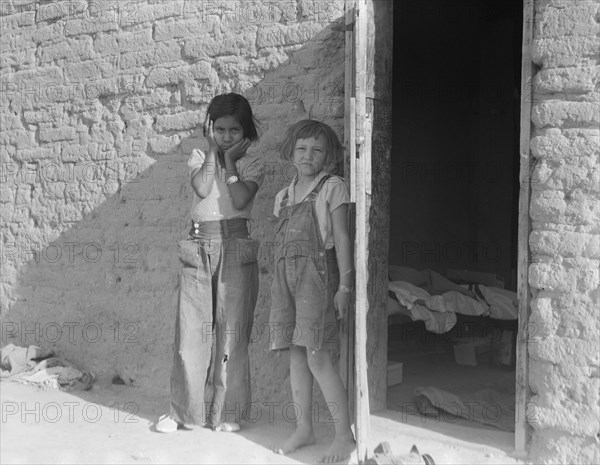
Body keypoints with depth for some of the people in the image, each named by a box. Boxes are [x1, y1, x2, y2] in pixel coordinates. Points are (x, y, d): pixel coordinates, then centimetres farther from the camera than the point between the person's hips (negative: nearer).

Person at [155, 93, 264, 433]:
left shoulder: (253, 164, 5)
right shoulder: (199, 157, 11)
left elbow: (240, 200, -14)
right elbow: (202, 188, -10)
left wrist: (230, 159, -6)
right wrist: (213, 150, -5)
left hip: (236, 249, -2)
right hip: (199, 249, 2)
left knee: (232, 330, 1)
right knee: (191, 329, 1)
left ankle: (227, 412, 13)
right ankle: (185, 409, 13)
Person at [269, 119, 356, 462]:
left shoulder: (333, 187, -1)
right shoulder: (285, 195, 16)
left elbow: (342, 238, -5)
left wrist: (344, 286, -11)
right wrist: (281, 285, 15)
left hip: (316, 272, -6)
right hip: (286, 275, 6)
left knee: (317, 358, -9)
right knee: (296, 354, 9)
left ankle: (345, 435, 0)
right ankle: (304, 428, 21)